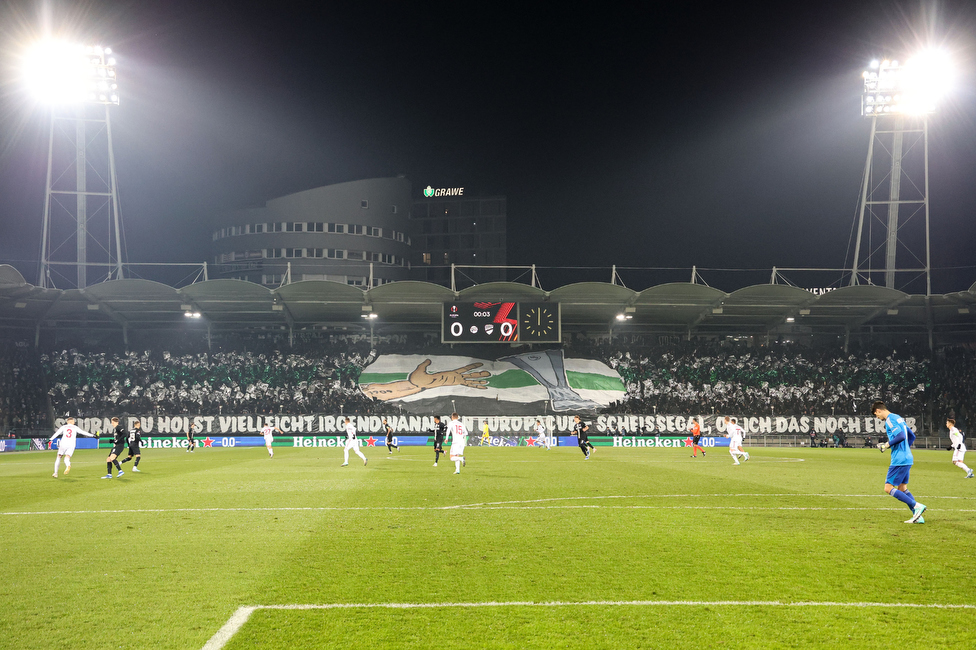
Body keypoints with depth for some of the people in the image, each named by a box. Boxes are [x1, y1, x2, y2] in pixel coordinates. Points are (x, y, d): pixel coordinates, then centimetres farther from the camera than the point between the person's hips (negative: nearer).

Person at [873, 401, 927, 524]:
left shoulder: (890, 420, -12)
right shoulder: (898, 418, 18)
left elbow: (901, 436, -25)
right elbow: (912, 436, 24)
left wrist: (887, 445, -13)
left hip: (899, 460, -10)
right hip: (907, 459, 10)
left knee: (889, 488, -6)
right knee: (902, 488, 14)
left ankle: (917, 506, -13)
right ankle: (918, 516, 9)